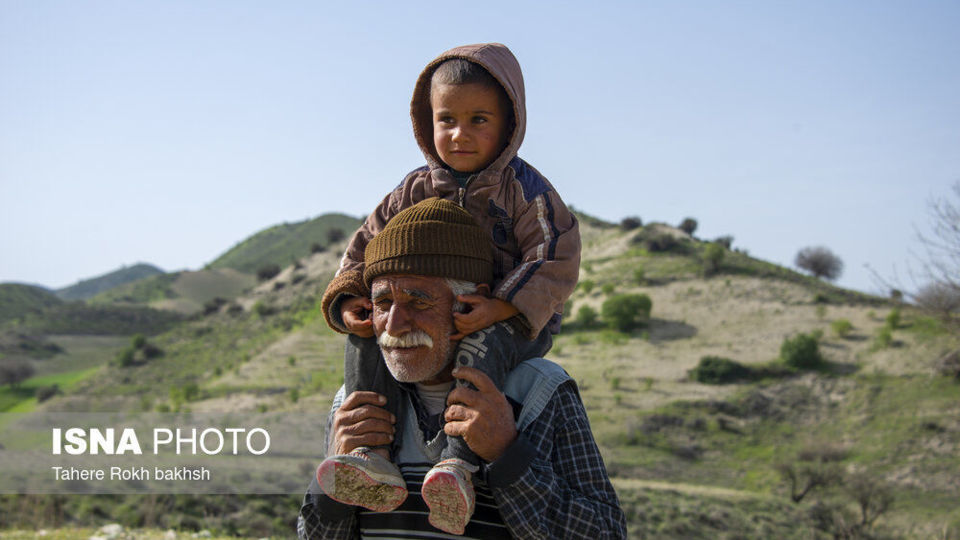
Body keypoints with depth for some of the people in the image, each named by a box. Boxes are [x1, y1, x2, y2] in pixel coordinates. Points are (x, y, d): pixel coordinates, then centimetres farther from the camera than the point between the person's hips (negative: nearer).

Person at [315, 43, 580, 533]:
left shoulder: (524, 189, -9)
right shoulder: (417, 190, 6)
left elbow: (556, 260, -18)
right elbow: (368, 246, 8)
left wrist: (501, 307, -32)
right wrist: (348, 300, -11)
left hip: (515, 323, -5)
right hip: (431, 321, 5)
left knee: (481, 347, -40)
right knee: (365, 339, -17)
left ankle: (460, 466, -49)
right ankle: (374, 460, -28)